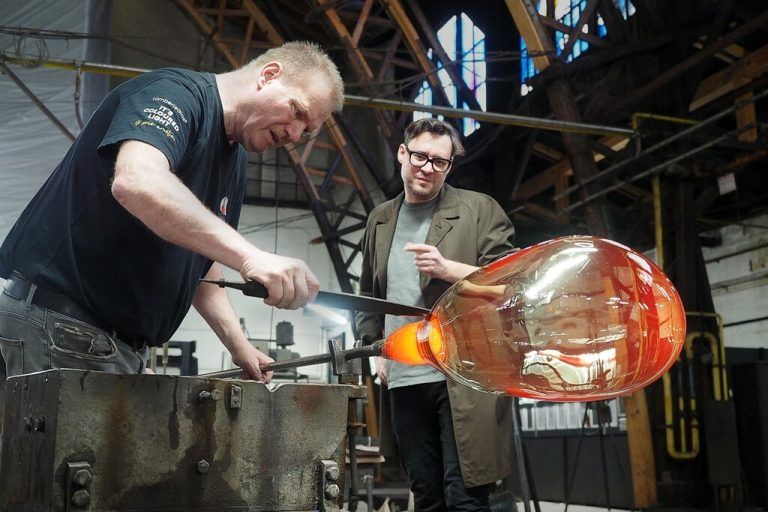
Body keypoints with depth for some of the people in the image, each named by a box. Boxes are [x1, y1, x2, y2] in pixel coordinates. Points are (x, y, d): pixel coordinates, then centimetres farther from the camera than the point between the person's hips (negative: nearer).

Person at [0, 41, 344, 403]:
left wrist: (240, 347, 7)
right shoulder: (177, 92, -11)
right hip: (57, 324, -9)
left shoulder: (234, 163, 16)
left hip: (124, 345, 9)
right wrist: (250, 257, -42)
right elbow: (136, 181, -34)